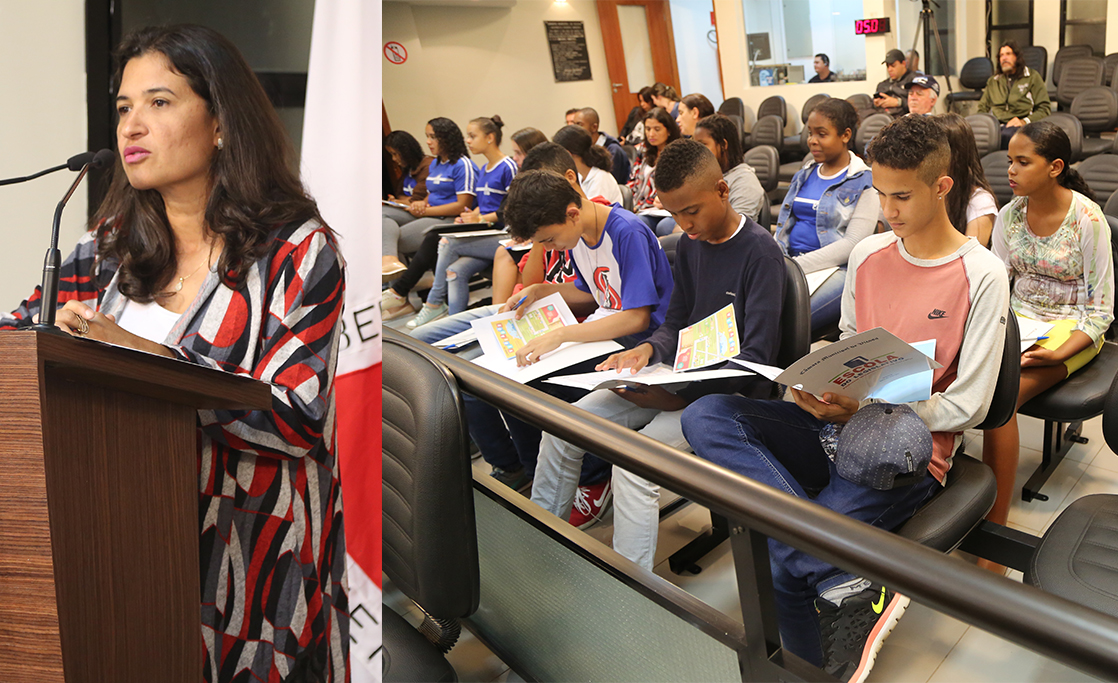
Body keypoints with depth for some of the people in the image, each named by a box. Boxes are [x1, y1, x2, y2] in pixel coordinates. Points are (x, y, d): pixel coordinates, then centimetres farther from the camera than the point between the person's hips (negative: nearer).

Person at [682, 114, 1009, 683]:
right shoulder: (867, 254, 9)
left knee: (783, 565, -28)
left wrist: (865, 409, -17)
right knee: (703, 416, -22)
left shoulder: (981, 276, -7)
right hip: (841, 428, 7)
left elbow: (967, 407, -8)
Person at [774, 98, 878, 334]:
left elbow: (853, 244, -10)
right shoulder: (805, 173, 21)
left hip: (837, 269, -5)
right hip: (790, 264, 6)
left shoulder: (863, 182, 0)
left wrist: (799, 265, -17)